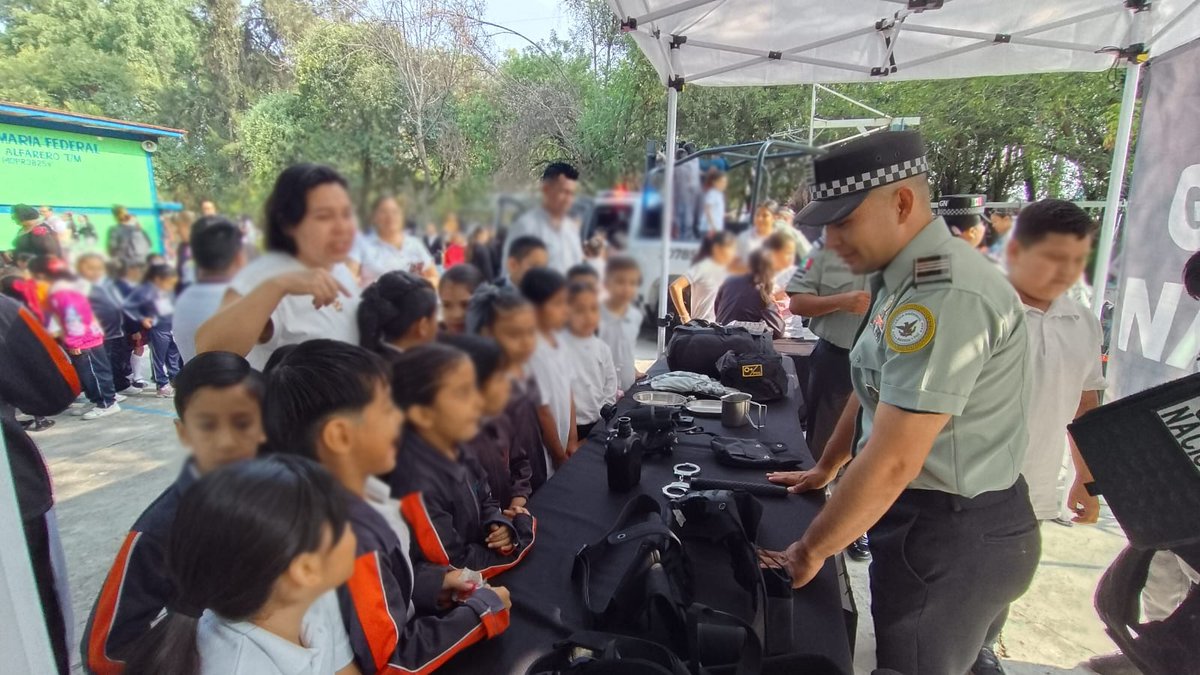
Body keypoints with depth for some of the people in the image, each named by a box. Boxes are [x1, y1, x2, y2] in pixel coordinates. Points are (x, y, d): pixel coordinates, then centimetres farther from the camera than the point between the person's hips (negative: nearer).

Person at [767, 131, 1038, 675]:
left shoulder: (944, 296, -26)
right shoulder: (904, 277, 6)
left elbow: (893, 461, -27)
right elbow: (877, 392, 15)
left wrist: (811, 551, -16)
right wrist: (824, 471, 21)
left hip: (955, 533, -9)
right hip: (932, 515, 9)